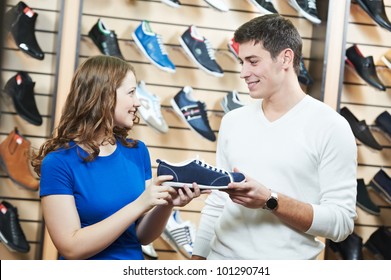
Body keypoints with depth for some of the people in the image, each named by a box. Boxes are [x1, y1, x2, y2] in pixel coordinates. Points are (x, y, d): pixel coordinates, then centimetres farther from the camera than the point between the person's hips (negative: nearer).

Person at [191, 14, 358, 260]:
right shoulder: (232, 121, 6)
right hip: (221, 258, 4)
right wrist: (198, 259, 6)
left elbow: (341, 223, -13)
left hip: (286, 267, -4)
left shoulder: (330, 127, -10)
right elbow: (216, 203, 11)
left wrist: (270, 200, -22)